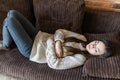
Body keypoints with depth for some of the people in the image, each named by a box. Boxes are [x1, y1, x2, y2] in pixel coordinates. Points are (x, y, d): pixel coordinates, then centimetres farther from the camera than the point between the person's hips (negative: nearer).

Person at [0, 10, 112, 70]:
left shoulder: (80, 59, -21)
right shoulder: (82, 38, -1)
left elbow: (53, 64, -26)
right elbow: (60, 31, -1)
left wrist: (51, 42, -22)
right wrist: (58, 42, -21)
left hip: (31, 50, -7)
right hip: (37, 36, 7)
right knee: (12, 13, 4)